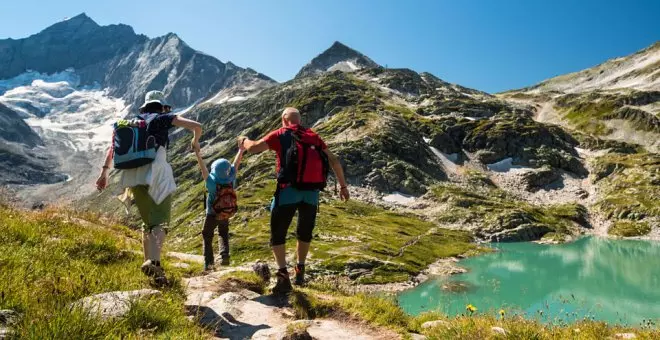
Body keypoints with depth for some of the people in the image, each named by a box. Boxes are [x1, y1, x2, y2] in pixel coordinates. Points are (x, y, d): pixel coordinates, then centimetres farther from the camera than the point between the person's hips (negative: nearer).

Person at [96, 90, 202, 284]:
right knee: (161, 222, -9)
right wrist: (195, 142, 21)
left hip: (133, 176, 5)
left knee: (147, 221, 18)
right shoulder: (163, 118, 10)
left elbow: (114, 146, 16)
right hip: (156, 173, -5)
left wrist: (104, 171, 14)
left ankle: (149, 263, 19)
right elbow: (196, 126, 1)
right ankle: (154, 261, -31)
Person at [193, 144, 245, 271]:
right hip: (226, 215, 3)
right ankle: (225, 254, 0)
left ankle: (208, 262, 9)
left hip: (212, 215, -3)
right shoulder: (231, 179, -22)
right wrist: (241, 150, -2)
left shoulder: (212, 182, -30)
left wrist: (198, 155, -23)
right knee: (223, 234, 23)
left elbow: (203, 169, -27)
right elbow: (236, 163, -13)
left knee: (207, 237, 15)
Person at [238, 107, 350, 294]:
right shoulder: (313, 136, 15)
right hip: (311, 192, 4)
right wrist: (343, 186, 18)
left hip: (289, 190, -4)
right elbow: (334, 161, 12)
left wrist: (244, 141, 22)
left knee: (277, 234, 5)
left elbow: (253, 148, -1)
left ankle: (284, 276, -6)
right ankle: (300, 272, 30)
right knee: (305, 233, 22)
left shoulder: (280, 134, 4)